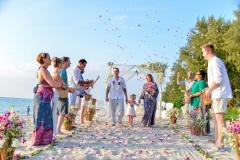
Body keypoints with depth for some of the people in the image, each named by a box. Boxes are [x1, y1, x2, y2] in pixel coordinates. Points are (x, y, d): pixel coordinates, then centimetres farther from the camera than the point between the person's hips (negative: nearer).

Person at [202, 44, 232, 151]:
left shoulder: (214, 61, -11)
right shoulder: (213, 61, 20)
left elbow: (218, 78, -19)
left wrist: (209, 90, -12)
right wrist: (209, 90, 16)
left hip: (220, 93, -11)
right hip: (217, 94, 11)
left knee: (219, 117, -11)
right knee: (215, 116, 14)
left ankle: (220, 144, -8)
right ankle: (217, 140, 20)